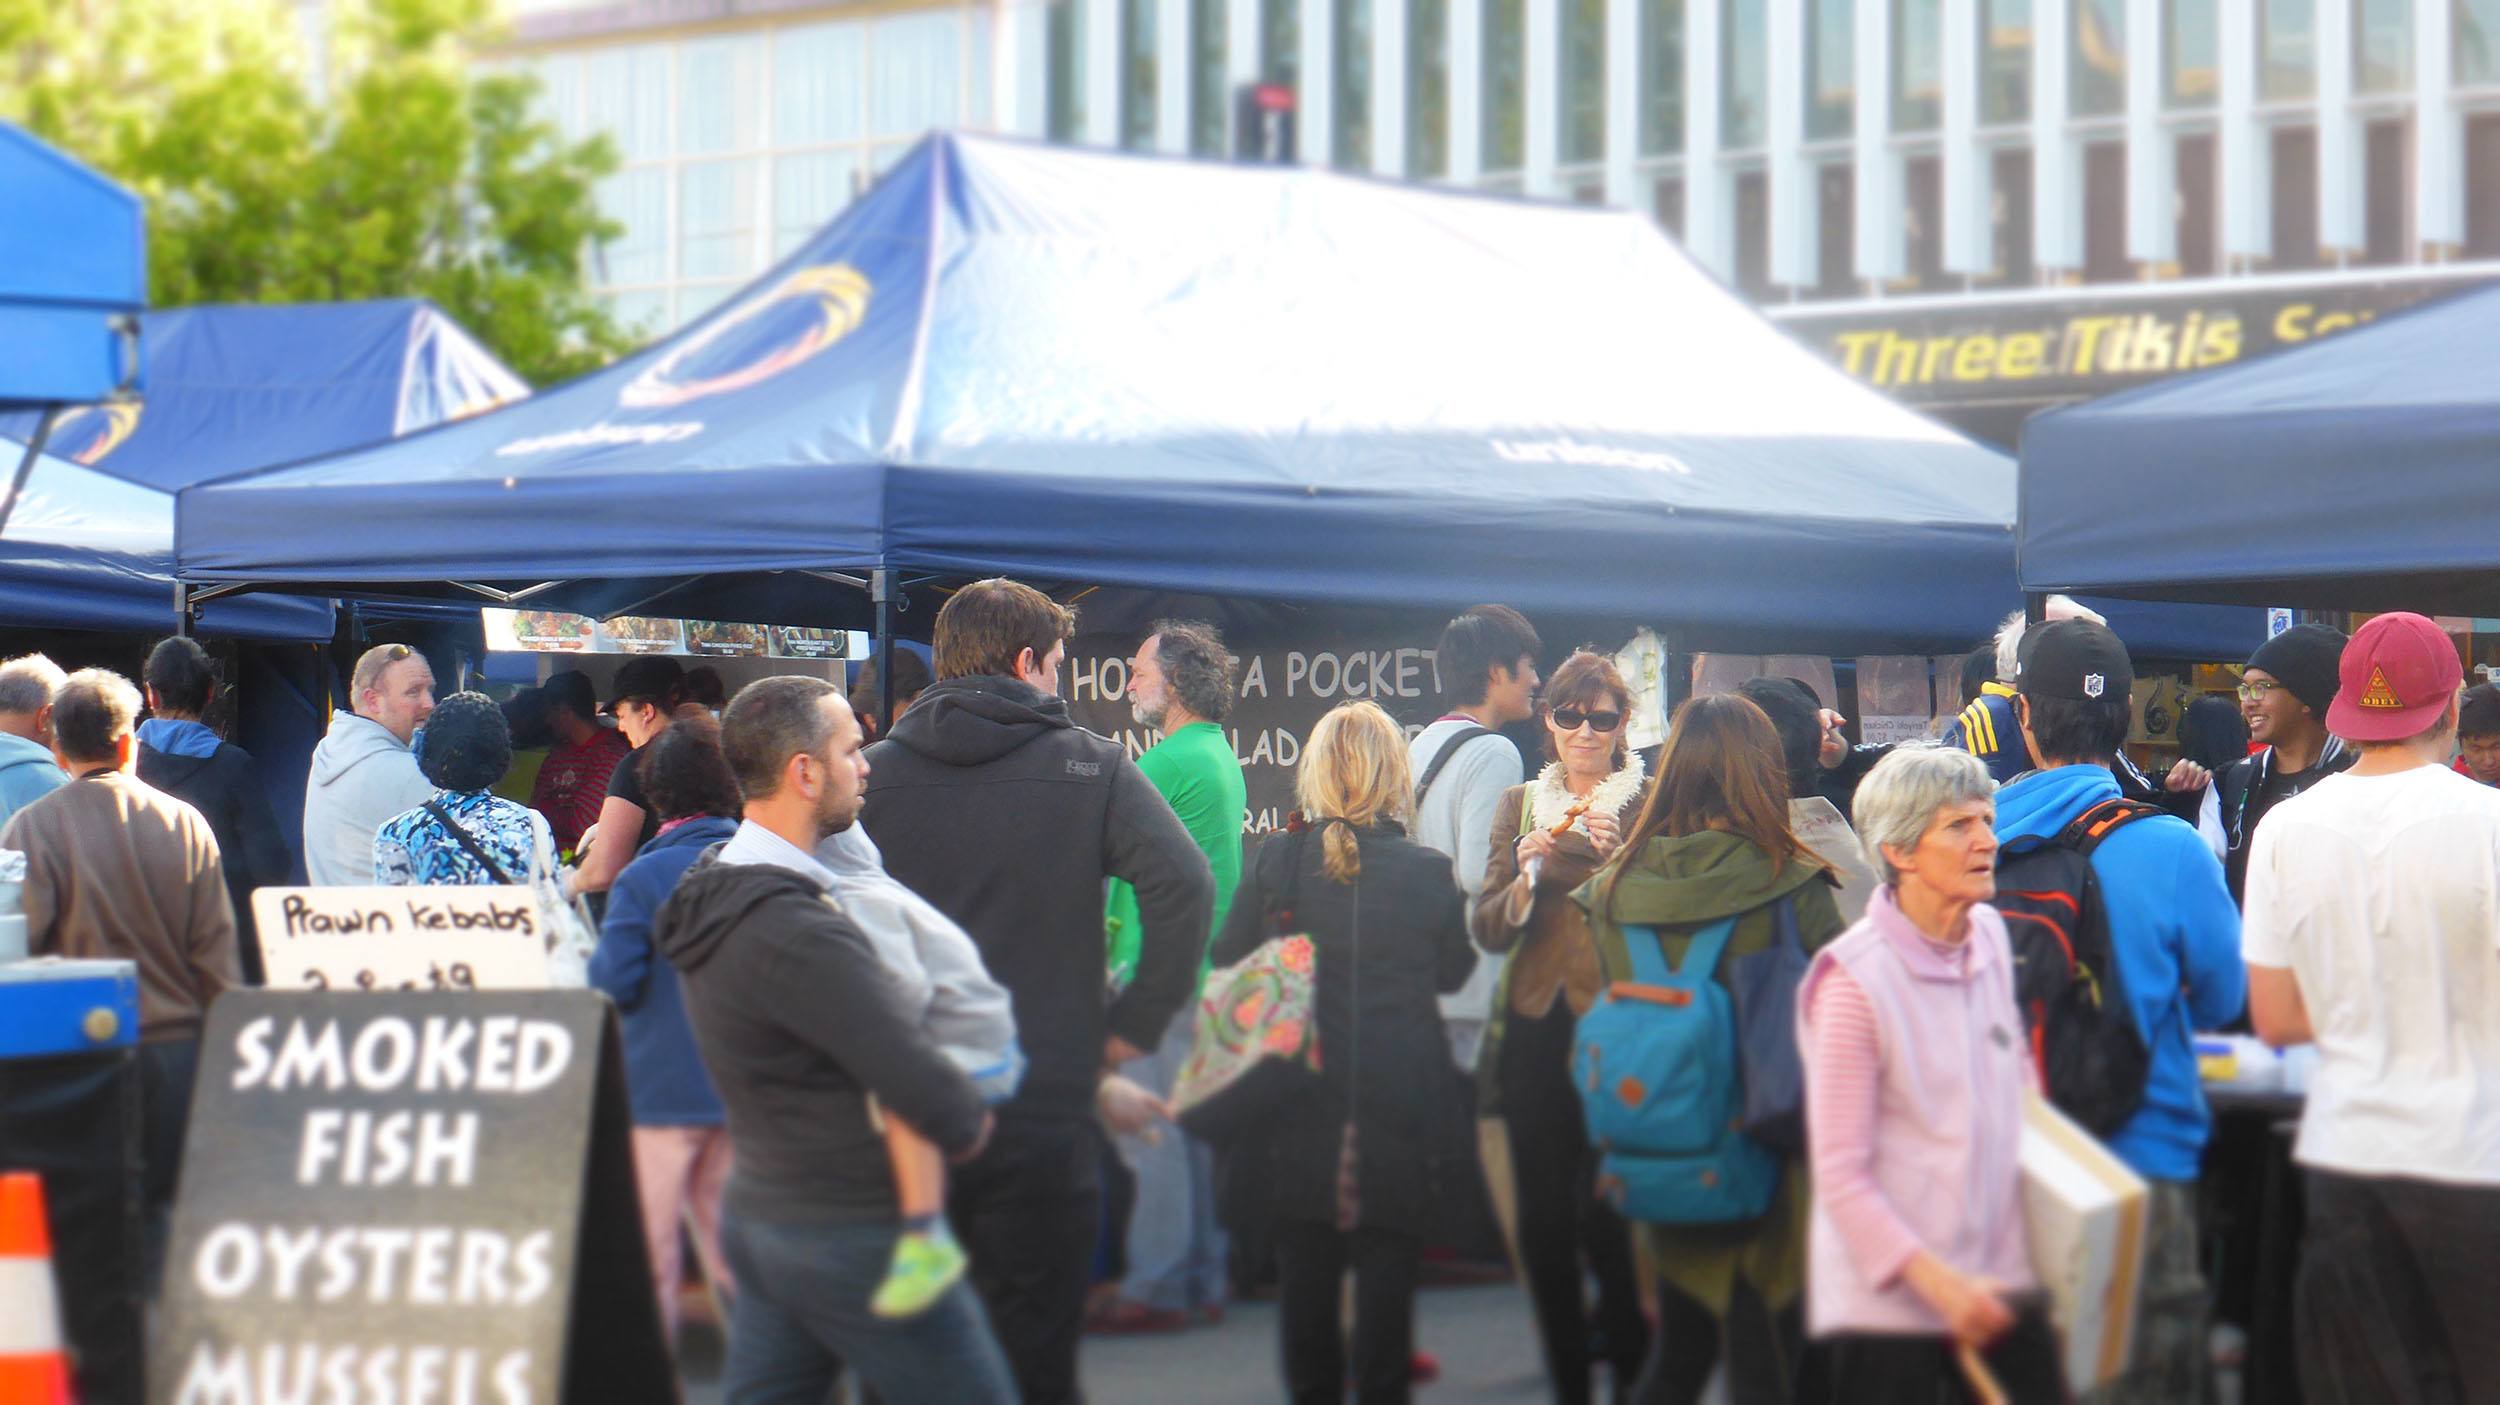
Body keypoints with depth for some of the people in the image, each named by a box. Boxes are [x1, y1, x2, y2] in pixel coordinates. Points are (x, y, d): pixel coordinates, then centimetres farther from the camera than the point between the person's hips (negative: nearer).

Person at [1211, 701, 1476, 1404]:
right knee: (1387, 1255, 7)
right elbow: (1455, 973, 2)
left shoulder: (1277, 861, -8)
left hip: (1300, 1101, 1)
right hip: (1400, 1098, -1)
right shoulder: (1428, 872, -9)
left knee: (1305, 1254, 12)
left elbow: (1229, 958, 1)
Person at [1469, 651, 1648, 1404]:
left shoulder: (1650, 805, 3)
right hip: (1535, 1032, 4)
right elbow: (1487, 930, 9)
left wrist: (1620, 857, -19)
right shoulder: (1520, 805, 14)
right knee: (1543, 1221, 3)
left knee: (1605, 1213, -12)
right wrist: (1526, 876, -9)